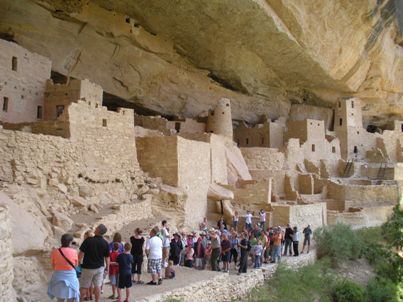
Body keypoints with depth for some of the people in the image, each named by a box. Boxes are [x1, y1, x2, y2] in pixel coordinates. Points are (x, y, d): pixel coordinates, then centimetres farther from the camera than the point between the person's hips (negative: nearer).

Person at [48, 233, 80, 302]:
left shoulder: (55, 252, -8)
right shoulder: (74, 252, -11)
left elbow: (53, 267, 1)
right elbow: (76, 266, 1)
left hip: (59, 278, 2)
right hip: (71, 277, -2)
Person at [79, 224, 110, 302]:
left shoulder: (88, 240, -14)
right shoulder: (105, 243, -5)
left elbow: (81, 253, -14)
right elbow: (107, 257, 1)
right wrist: (107, 267, 15)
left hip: (88, 267, -2)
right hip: (99, 267, 3)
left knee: (84, 286, 9)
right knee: (97, 286, 8)